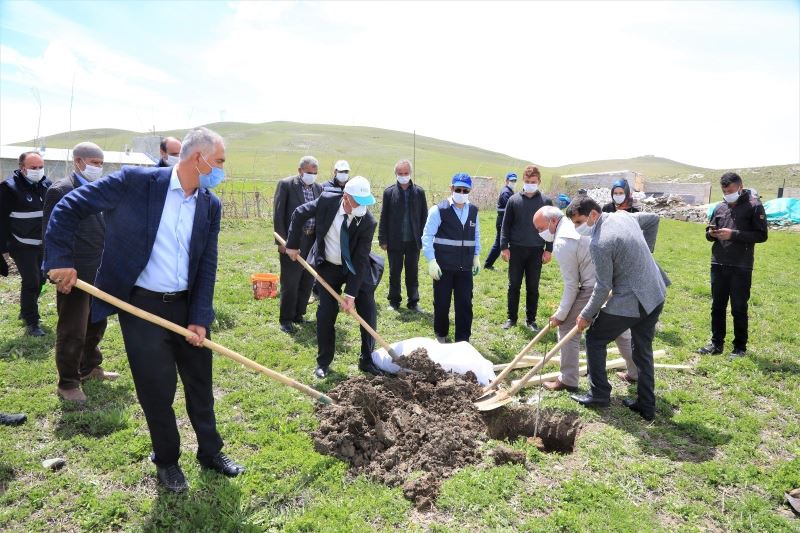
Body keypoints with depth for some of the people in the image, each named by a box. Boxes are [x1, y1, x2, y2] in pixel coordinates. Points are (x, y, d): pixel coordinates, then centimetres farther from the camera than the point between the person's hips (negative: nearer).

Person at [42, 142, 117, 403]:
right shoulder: (60, 191, -11)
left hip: (99, 272, 7)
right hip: (75, 274, -7)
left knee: (96, 324, 19)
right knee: (73, 331, 3)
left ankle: (90, 367, 37)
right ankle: (67, 384, 17)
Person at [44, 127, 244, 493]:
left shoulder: (211, 205, 0)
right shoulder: (136, 181, -13)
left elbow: (207, 266, 0)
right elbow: (69, 207, -7)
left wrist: (200, 318, -6)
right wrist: (59, 259, -13)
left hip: (186, 304, 4)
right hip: (140, 305, -4)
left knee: (200, 383, 13)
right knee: (157, 389, 5)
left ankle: (210, 451, 34)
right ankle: (167, 460, 29)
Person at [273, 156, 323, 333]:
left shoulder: (319, 188, 10)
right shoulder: (286, 184, -4)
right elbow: (278, 214, -6)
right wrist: (281, 241, -12)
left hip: (313, 240, 5)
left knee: (307, 282, 11)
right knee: (290, 282, 0)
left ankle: (298, 314, 26)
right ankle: (286, 319, 13)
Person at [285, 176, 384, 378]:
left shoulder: (368, 222, -24)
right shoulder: (327, 199, -21)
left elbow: (361, 260, -23)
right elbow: (299, 214, -5)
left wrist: (351, 294, -25)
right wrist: (292, 245, -6)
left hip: (357, 268, 0)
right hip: (329, 267, 0)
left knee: (368, 312, -1)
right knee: (326, 314, 0)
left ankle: (367, 361, 15)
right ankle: (323, 362, 16)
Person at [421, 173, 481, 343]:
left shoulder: (473, 211, 7)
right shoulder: (438, 210, -8)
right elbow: (427, 236, -9)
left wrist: (476, 256, 13)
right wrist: (431, 261, -14)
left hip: (465, 267, 4)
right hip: (443, 266, -3)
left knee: (465, 304, 5)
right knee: (441, 302, 7)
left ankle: (463, 340, 17)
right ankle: (441, 335, 29)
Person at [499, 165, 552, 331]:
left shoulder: (546, 201, 2)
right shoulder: (514, 200, 2)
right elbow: (505, 225, 3)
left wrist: (548, 250, -2)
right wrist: (504, 247, -4)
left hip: (537, 251, 0)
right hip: (516, 250, 0)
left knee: (533, 287, 7)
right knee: (514, 286, 6)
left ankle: (531, 320, 18)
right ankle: (511, 318, 17)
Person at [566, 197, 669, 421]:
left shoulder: (599, 243, -21)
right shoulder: (623, 215, 4)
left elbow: (603, 287, -16)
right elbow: (653, 219, 23)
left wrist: (586, 315, -4)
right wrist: (645, 250, 24)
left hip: (629, 301, -9)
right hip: (655, 295, 9)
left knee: (595, 339, 9)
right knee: (643, 350, 18)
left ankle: (599, 395, 16)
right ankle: (647, 406, 25)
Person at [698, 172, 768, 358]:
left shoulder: (754, 206, -4)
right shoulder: (720, 207, 10)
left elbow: (761, 235, -9)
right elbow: (709, 232, 18)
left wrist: (733, 234, -18)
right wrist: (711, 233, -6)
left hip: (741, 267, -5)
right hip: (718, 265, 5)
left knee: (739, 308, 3)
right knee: (717, 306, 11)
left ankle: (740, 346, 16)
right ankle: (717, 343, 22)